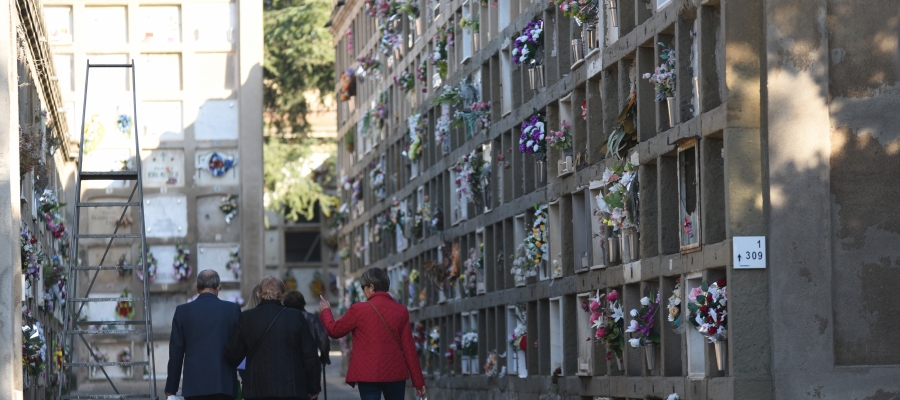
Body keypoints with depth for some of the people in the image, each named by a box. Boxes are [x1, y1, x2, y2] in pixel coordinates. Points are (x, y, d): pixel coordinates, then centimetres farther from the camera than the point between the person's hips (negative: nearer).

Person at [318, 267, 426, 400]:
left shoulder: (358, 310, -5)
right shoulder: (401, 311, 3)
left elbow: (334, 330, 9)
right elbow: (409, 348, 2)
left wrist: (325, 312, 29)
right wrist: (418, 381, 7)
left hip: (369, 374, -3)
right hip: (396, 374, 3)